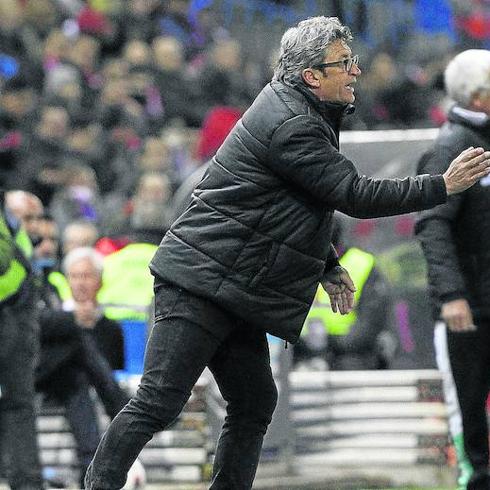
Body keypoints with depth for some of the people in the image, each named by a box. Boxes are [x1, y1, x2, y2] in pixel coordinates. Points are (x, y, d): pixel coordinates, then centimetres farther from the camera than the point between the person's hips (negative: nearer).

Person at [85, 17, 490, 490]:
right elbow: (355, 195, -18)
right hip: (199, 285, -11)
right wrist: (443, 185, -14)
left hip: (235, 298, 11)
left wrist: (327, 266, 24)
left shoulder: (293, 110, 16)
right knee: (158, 403, -13)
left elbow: (304, 203, 28)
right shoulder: (290, 126, -17)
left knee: (254, 404, 10)